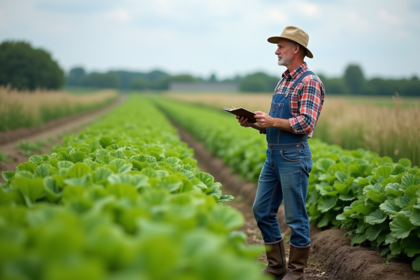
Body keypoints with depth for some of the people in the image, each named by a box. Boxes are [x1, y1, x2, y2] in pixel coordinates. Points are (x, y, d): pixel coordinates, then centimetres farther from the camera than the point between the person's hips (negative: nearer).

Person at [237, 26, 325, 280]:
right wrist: (254, 123, 5)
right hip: (273, 155, 9)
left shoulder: (309, 82, -11)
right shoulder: (284, 81, 17)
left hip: (294, 157, -9)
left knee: (296, 217, 0)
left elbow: (305, 125, -20)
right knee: (262, 211, 11)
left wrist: (272, 120, -18)